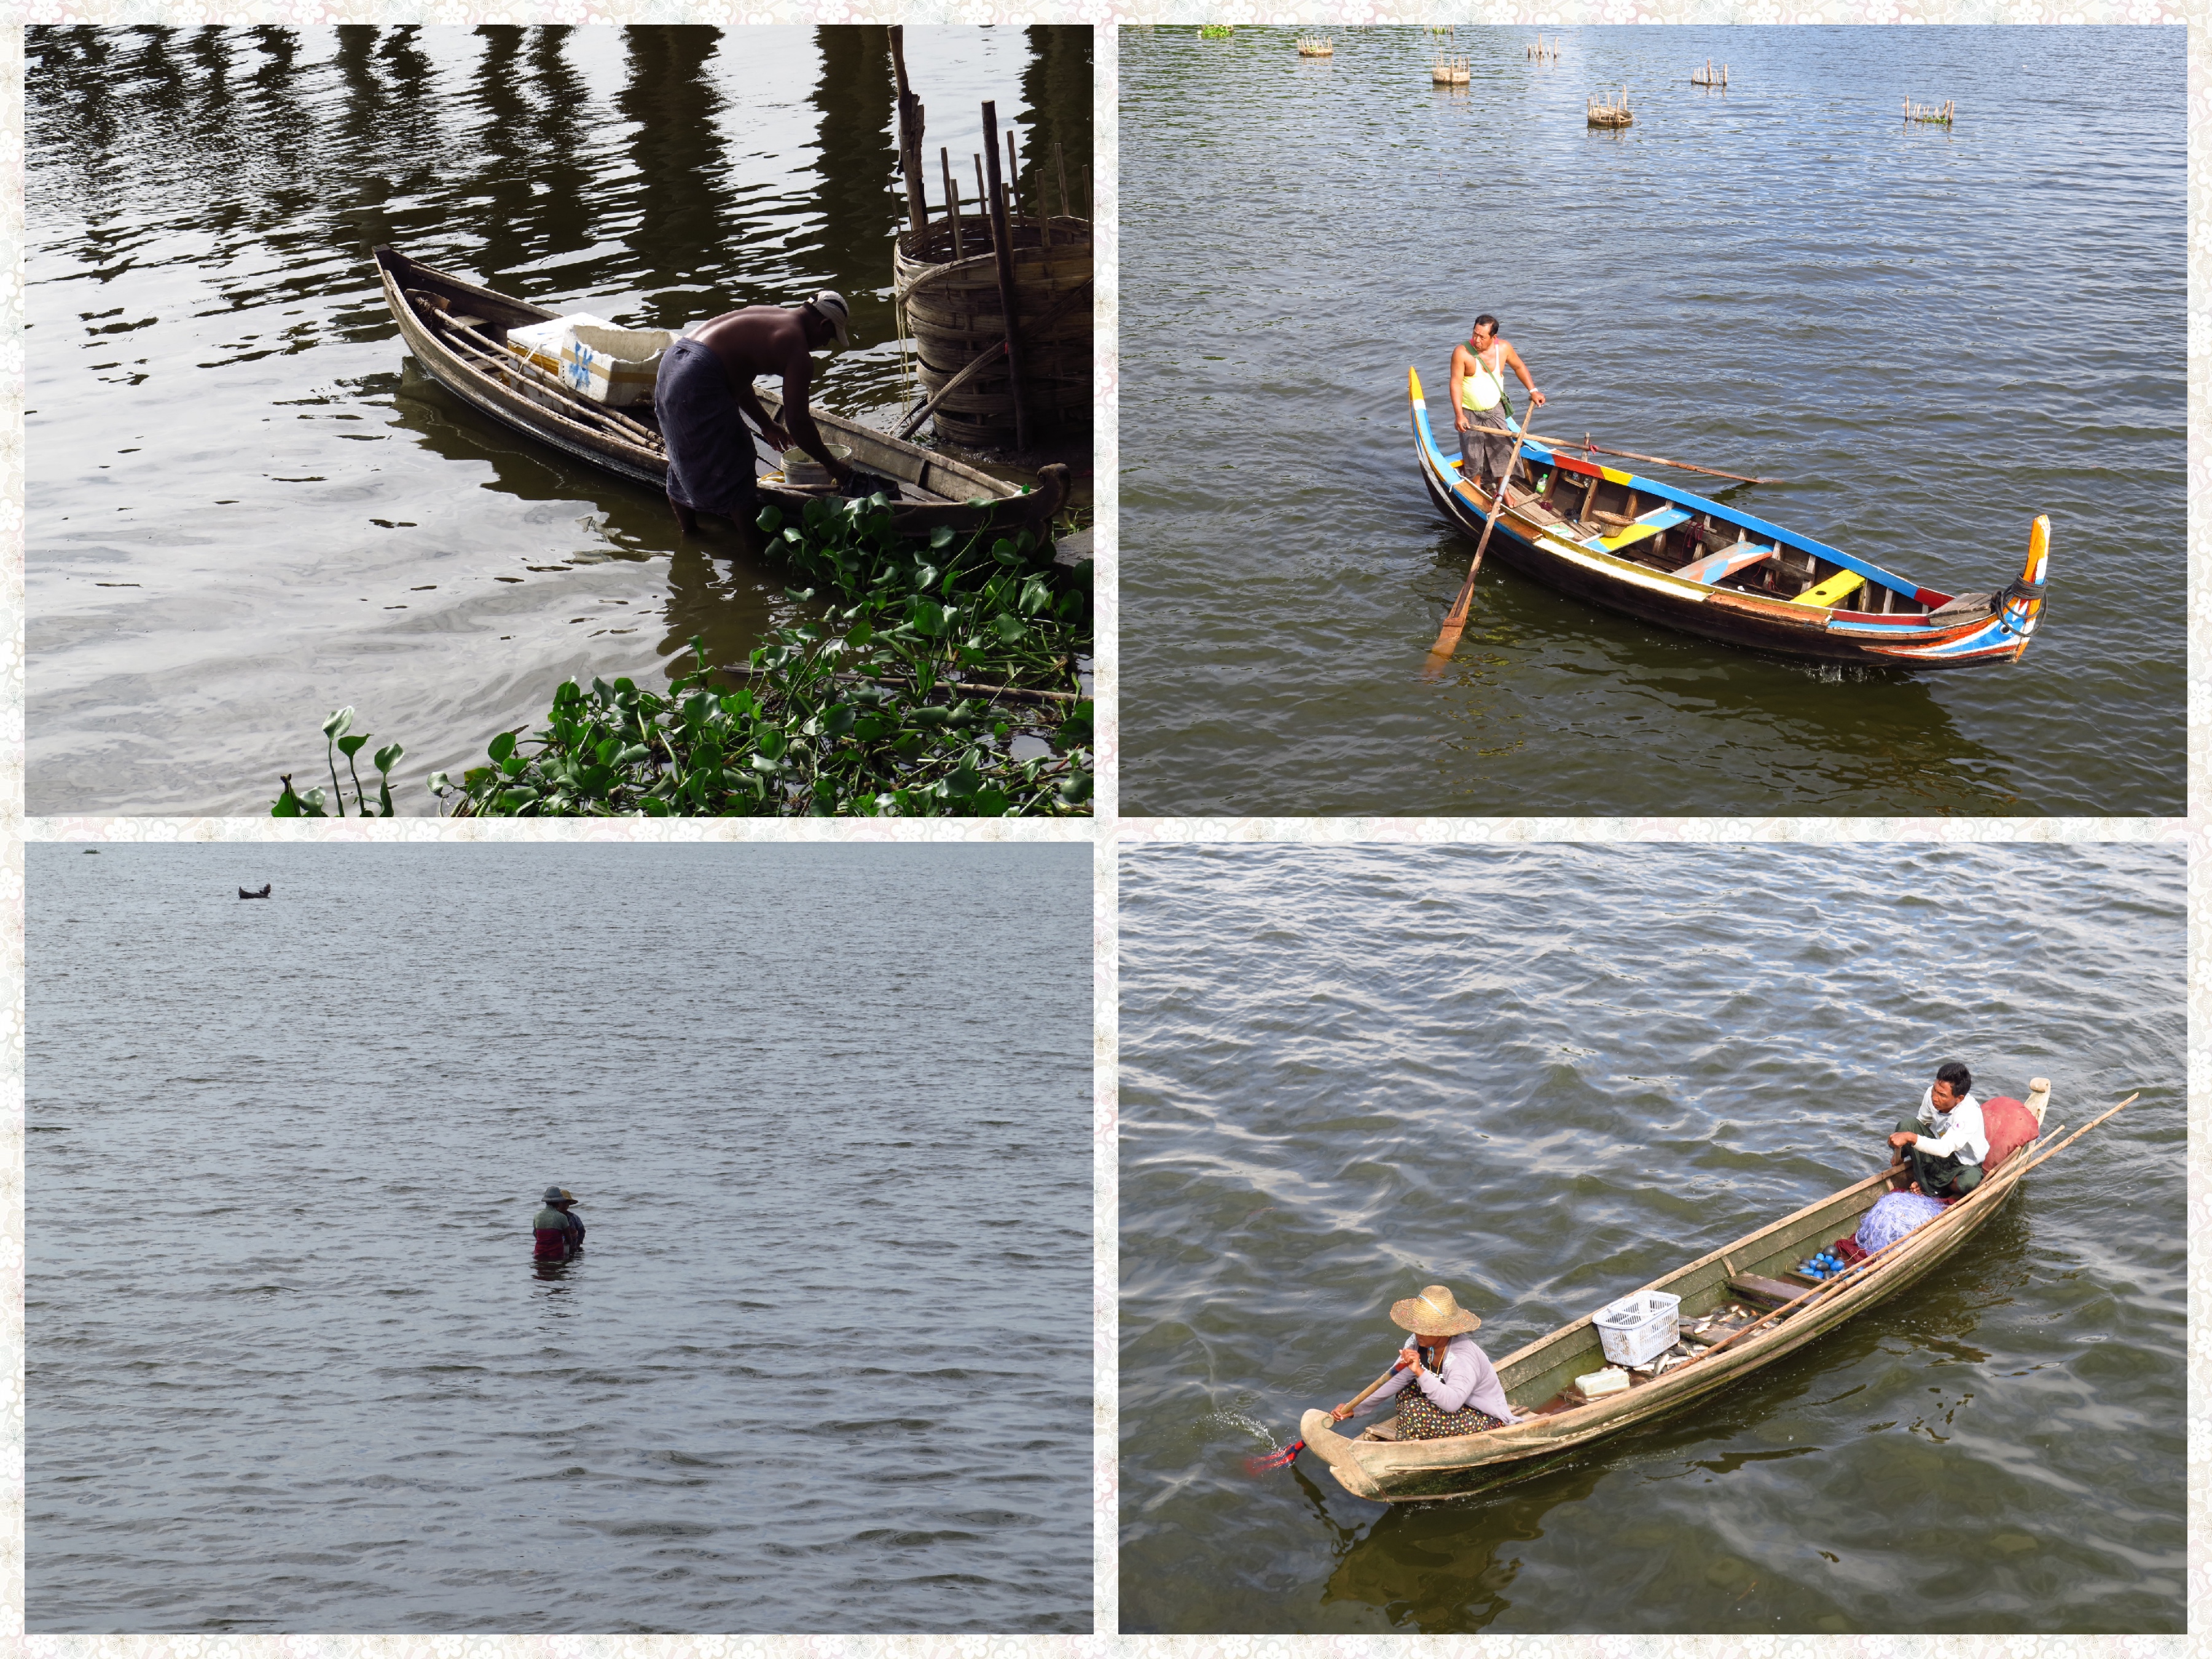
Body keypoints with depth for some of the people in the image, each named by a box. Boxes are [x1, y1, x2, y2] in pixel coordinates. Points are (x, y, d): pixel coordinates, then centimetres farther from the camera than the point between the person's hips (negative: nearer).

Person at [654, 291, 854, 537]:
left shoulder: (767, 315, 22)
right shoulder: (798, 351, -5)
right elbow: (798, 420, -6)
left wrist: (766, 425, 40)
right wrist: (832, 464, 5)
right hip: (699, 380, -9)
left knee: (685, 465, 23)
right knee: (734, 469, 4)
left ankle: (689, 535, 36)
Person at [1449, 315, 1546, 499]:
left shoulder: (1504, 348, -8)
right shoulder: (1462, 352, -21)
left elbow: (1519, 367, 11)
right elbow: (1456, 383, -21)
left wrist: (1533, 390, 8)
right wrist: (1459, 414, -29)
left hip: (1495, 410, 3)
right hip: (1469, 413, -3)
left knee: (1503, 450, 4)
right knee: (1474, 456, 3)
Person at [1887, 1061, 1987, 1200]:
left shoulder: (1969, 1113, -34)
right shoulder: (1931, 1094, -17)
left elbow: (1945, 1149, -42)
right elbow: (1922, 1123, 3)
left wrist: (1910, 1138, -48)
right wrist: (1900, 1152, -5)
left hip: (1964, 1164, -5)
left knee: (1970, 1180, -39)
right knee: (1906, 1124, -19)